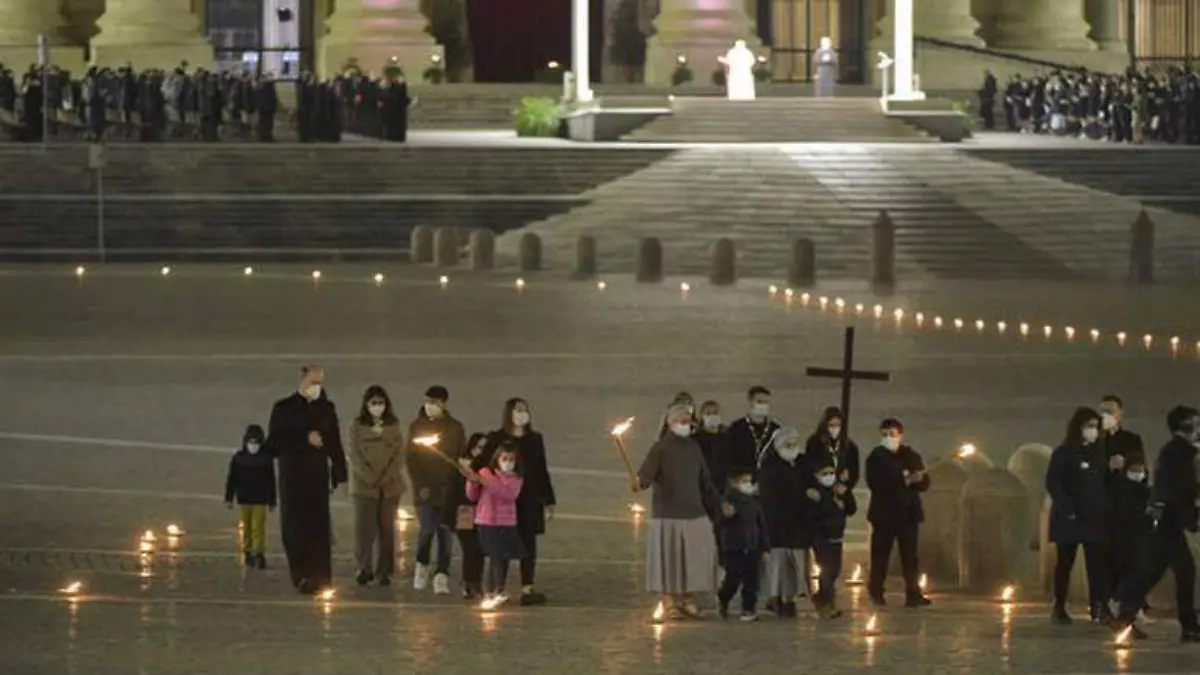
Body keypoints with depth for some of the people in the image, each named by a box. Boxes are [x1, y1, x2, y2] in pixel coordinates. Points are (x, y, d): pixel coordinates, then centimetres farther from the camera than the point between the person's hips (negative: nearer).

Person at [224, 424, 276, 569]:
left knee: (258, 528, -9)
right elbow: (231, 479, 4)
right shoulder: (238, 458, 2)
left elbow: (271, 481, 6)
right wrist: (229, 498, 0)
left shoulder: (266, 459, 1)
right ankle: (248, 553, 18)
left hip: (260, 501, -2)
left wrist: (272, 501, 8)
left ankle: (259, 554, -11)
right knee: (246, 529, 8)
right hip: (244, 500, 2)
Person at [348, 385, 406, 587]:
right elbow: (356, 456, -3)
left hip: (390, 485, 2)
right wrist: (371, 479, -13)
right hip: (364, 485, -2)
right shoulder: (357, 427, 3)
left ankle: (384, 571, 4)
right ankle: (364, 569, -7)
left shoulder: (393, 427, 9)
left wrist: (386, 478, -10)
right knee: (365, 527, -9)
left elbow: (399, 455, 3)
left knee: (386, 528, 1)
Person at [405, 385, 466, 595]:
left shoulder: (455, 428, 4)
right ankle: (422, 565, 14)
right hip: (424, 489, 0)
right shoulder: (417, 426, 4)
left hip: (447, 489, 0)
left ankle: (441, 575, 1)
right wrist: (421, 485, -7)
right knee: (426, 529, -10)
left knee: (444, 532, -2)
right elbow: (410, 459, 3)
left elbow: (461, 459, 6)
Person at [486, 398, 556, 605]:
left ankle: (527, 588, 3)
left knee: (529, 544, 1)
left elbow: (542, 472, 14)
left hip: (530, 501, 3)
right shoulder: (497, 439, -1)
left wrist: (549, 501, 12)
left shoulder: (535, 439, 11)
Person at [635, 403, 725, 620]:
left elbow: (705, 481, 21)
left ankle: (688, 601, 14)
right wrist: (639, 483, -38)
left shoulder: (693, 447, 13)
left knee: (693, 560, 4)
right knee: (669, 559, -3)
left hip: (694, 513, 5)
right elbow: (646, 474, -17)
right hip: (667, 514, -5)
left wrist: (719, 504, 23)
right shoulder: (661, 448, -5)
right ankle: (670, 604, 4)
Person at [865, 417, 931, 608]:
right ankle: (876, 592, 14)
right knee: (880, 555, 2)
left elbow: (924, 483, 3)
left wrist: (913, 480, -19)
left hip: (908, 512, 2)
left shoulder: (912, 457, 9)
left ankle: (913, 594, -2)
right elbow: (876, 483, -14)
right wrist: (904, 481, -18)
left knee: (910, 556, -1)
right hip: (884, 513, -2)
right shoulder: (876, 458, 1)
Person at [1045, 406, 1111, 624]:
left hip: (1095, 517, 4)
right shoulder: (1063, 453, -1)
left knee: (1097, 563, -5)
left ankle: (1099, 608, -8)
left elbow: (1106, 482, 13)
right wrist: (1067, 508, -17)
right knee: (1065, 562, 3)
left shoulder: (1100, 453, 13)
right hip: (1069, 517, -4)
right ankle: (1059, 608, 7)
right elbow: (1052, 483, -8)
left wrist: (1106, 507, -2)